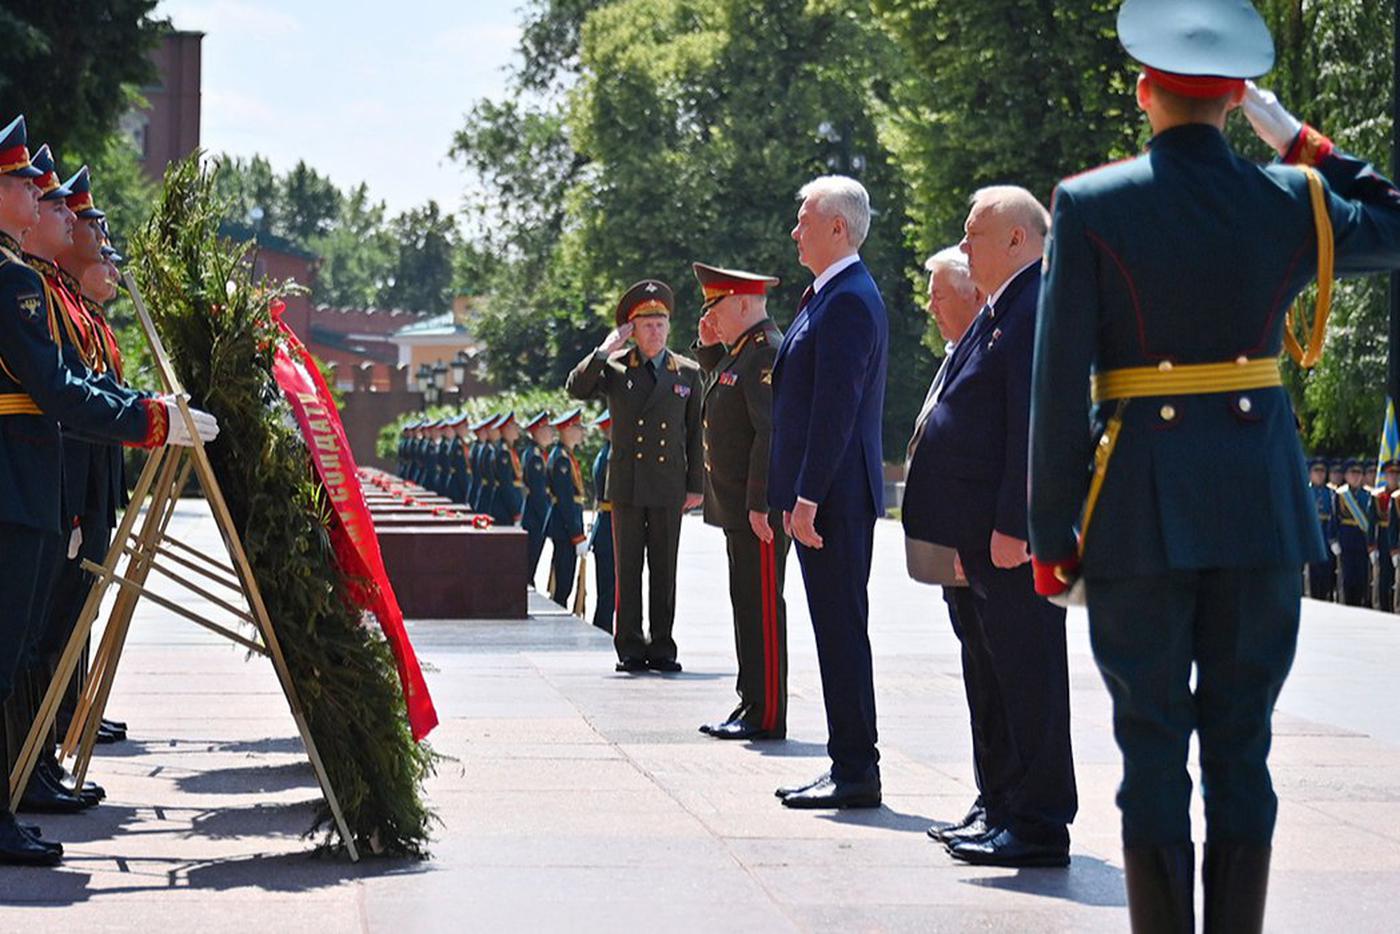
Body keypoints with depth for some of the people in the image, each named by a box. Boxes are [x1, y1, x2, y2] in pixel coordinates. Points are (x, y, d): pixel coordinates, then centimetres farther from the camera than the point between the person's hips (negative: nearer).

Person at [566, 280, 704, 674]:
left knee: (665, 569, 4)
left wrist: (696, 485, 5)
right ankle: (630, 648, 6)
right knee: (628, 568, 2)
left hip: (668, 488, 1)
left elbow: (695, 434, 8)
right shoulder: (615, 368, 4)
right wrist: (604, 350, -16)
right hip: (627, 486, -1)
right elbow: (576, 389, -12)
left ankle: (662, 647, 10)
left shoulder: (688, 372, 7)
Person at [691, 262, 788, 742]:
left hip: (760, 509, -10)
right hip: (738, 507, 10)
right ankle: (750, 704, 19)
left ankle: (767, 716, -4)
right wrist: (709, 347, 18)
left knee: (761, 607, -7)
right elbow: (723, 393, 34)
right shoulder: (741, 351, 15)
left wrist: (760, 504, -24)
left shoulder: (767, 352, -16)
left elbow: (772, 431, -22)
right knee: (746, 604, 13)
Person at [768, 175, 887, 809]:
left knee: (842, 631, -7)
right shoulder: (830, 296, 18)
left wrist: (808, 497, -22)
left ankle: (856, 771, -3)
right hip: (820, 496, 11)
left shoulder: (848, 301, -14)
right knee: (836, 631, 12)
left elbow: (836, 407, -20)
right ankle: (849, 766, 17)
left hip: (836, 496, -11)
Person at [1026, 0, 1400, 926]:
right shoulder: (1290, 201, 0)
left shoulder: (1090, 206, -6)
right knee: (1242, 746, 8)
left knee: (1153, 749, 4)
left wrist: (1052, 538, -2)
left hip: (1139, 507, -2)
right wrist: (1299, 140, 18)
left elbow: (1059, 387, -8)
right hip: (1261, 503, 2)